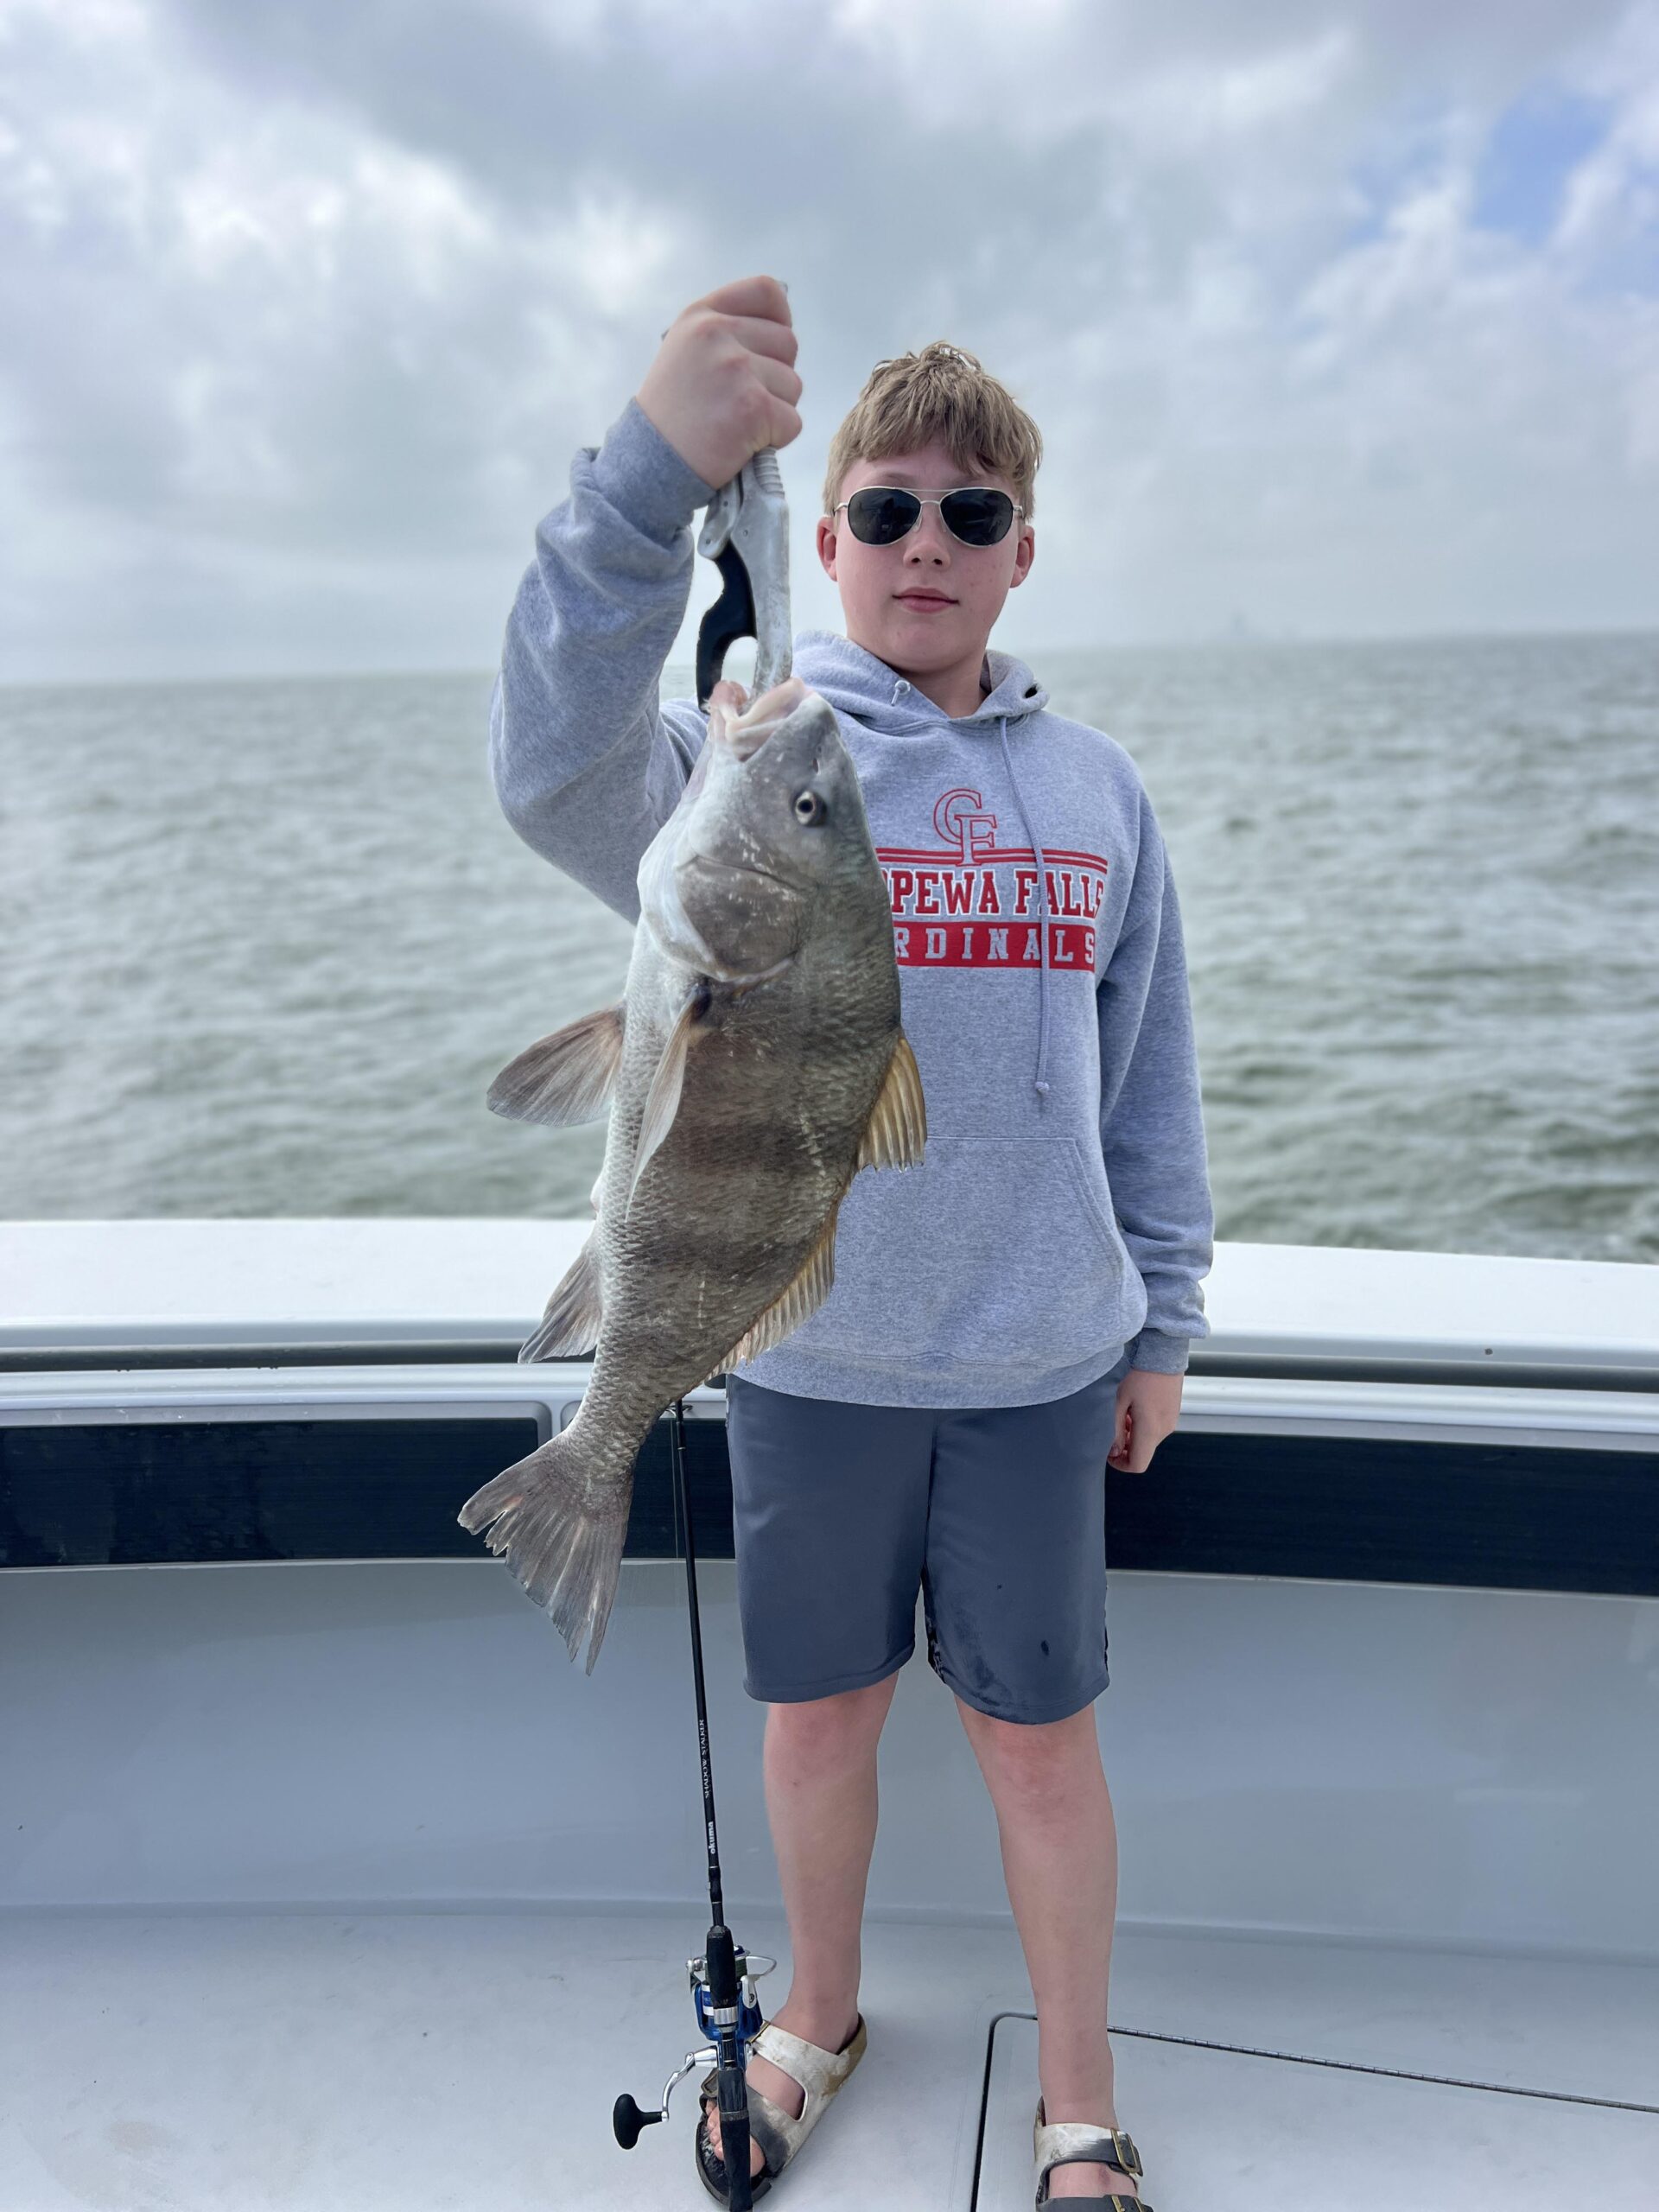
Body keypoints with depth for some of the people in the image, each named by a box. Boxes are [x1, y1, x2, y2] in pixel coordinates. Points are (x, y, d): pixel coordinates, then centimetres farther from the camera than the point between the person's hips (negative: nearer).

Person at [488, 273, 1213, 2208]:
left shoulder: (1094, 788, 4)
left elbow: (1148, 1079, 9)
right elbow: (557, 768, -28)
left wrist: (1160, 1321, 9)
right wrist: (653, 467, -41)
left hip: (1040, 1361, 1)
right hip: (806, 1357, 0)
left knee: (1039, 1742, 13)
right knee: (816, 1717, 18)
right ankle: (818, 2018, 47)